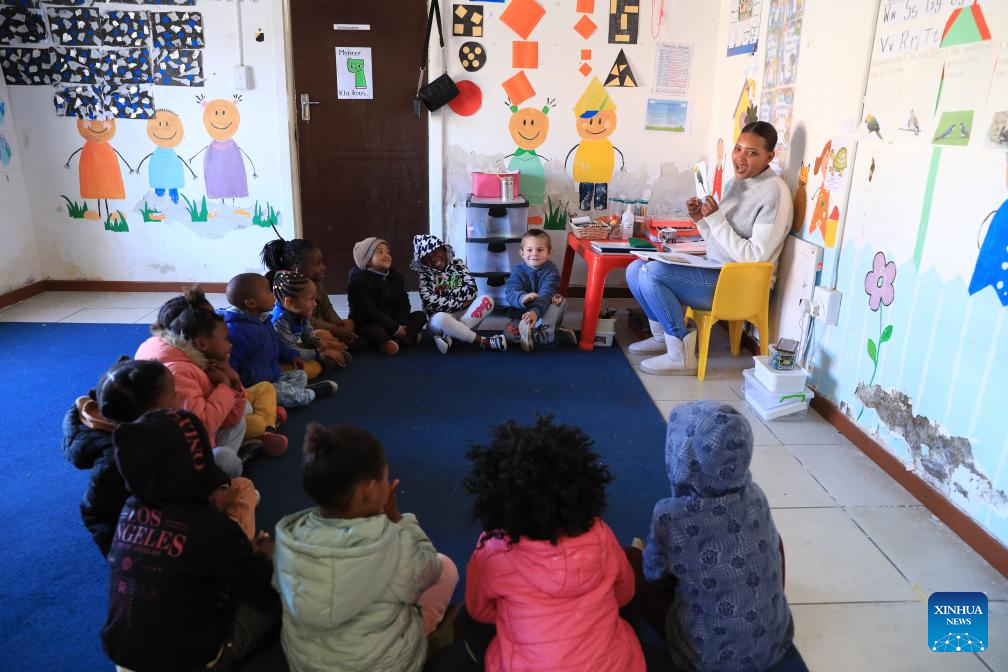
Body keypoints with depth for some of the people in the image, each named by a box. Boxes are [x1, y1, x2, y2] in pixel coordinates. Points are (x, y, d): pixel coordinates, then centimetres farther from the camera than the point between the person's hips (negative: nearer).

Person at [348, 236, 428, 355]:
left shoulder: (396, 277, 8)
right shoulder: (358, 282, -14)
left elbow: (403, 304, 2)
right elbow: (369, 312, -23)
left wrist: (401, 325, -18)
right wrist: (395, 328, -25)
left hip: (391, 323, 7)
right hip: (367, 326, -7)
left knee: (420, 315, -7)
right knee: (375, 330, -40)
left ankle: (394, 340, -28)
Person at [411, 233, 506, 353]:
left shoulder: (457, 264, 6)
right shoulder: (425, 275, 0)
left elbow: (471, 290, -9)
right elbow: (430, 302, -16)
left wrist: (445, 292, -10)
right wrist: (461, 303, -14)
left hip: (465, 315, 3)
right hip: (443, 320, -3)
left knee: (487, 300, -24)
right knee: (439, 318, -38)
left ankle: (448, 336, -29)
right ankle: (482, 341, -31)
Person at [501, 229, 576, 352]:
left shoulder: (551, 270, -12)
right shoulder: (517, 270, -6)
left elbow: (546, 294, -29)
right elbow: (511, 292, -23)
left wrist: (535, 311, -50)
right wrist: (522, 298, -49)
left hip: (545, 314, -1)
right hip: (522, 313, 1)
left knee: (559, 299, -29)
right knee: (509, 332, -28)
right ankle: (554, 333, -26)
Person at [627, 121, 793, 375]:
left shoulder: (775, 193, -15)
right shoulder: (737, 182, 11)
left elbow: (754, 257, -21)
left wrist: (715, 218, -20)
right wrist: (701, 219, -3)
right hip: (713, 270, 9)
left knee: (652, 273, -25)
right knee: (635, 269, 3)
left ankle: (682, 356, -13)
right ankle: (663, 336, 16)